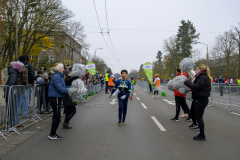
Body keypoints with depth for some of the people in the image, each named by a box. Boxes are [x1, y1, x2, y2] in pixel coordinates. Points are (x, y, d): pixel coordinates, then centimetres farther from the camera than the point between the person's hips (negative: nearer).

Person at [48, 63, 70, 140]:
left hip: (57, 98, 10)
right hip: (55, 98, -10)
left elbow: (62, 87, 18)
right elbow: (60, 88, -20)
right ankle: (52, 134, 3)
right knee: (57, 116, -6)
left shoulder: (59, 76, 17)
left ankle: (53, 134, 21)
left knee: (56, 116, 13)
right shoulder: (56, 77, -14)